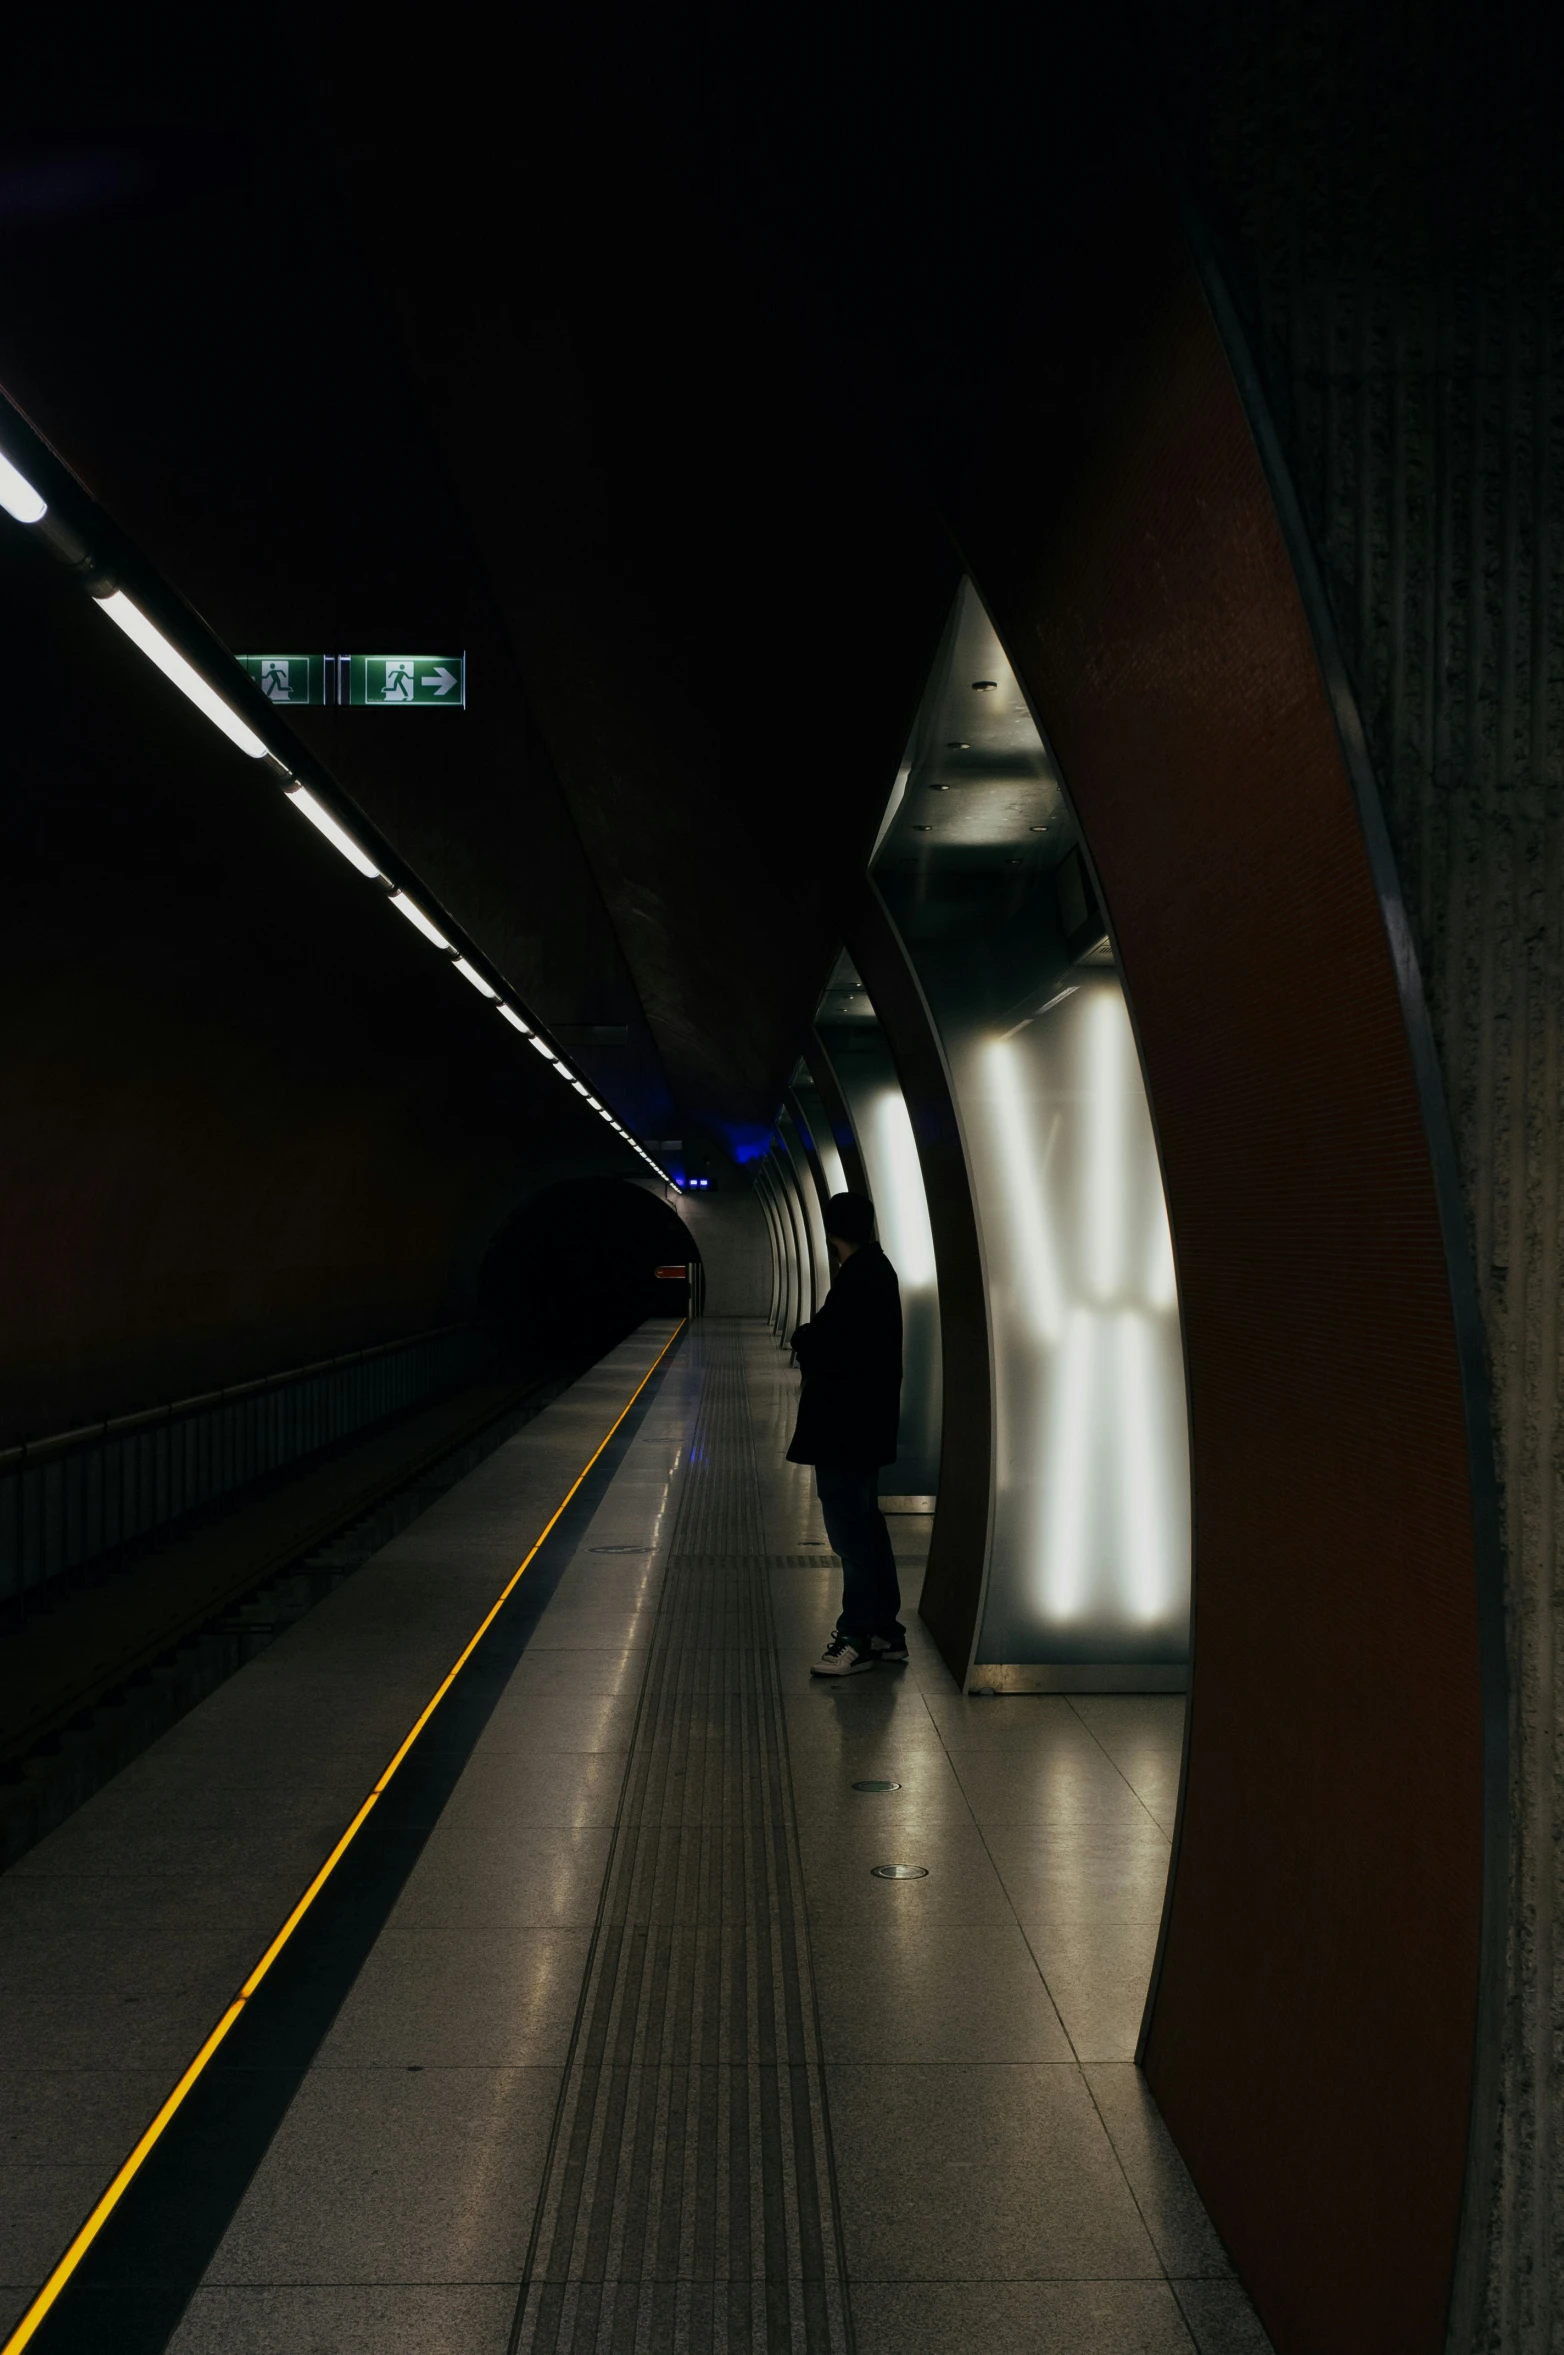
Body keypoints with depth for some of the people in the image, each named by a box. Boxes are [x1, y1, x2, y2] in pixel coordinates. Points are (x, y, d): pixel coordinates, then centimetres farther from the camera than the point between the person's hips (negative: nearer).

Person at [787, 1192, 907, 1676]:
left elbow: (828, 1351, -23)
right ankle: (884, 1628, 25)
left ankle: (859, 1637, 5)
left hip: (845, 1427, -10)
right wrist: (814, 1338, 2)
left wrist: (803, 1338, -6)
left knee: (850, 1530, -2)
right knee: (866, 1523, 17)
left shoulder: (857, 1280, -21)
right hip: (863, 1423, 10)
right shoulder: (876, 1270, 10)